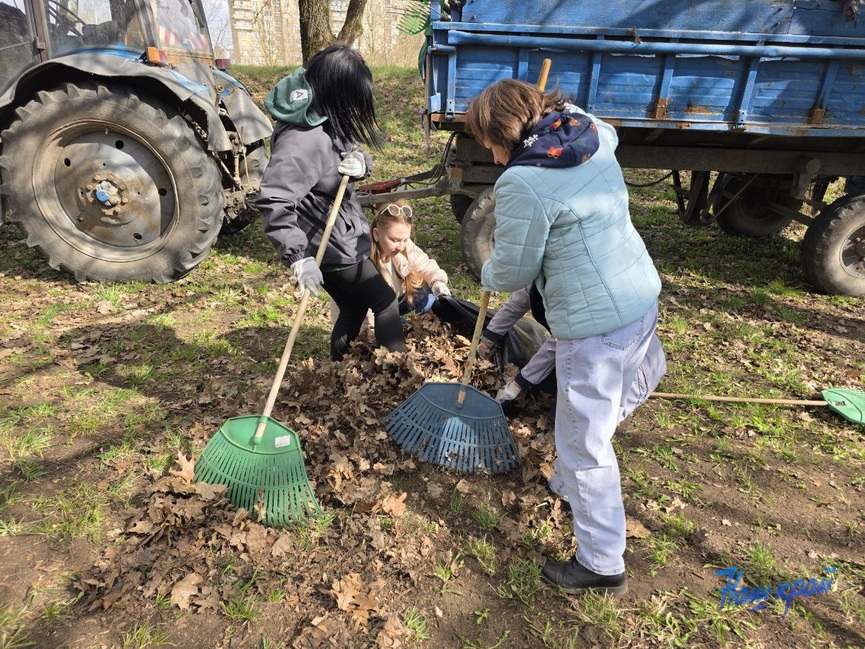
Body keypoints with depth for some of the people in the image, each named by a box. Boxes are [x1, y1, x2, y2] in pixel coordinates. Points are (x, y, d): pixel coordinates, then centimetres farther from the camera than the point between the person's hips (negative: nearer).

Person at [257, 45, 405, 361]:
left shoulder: (329, 120, 1)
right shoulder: (303, 139, -29)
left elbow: (350, 154, 13)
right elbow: (273, 202, -34)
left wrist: (359, 162, -11)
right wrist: (298, 257, -37)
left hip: (344, 238, 9)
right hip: (332, 249, -9)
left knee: (354, 307, 21)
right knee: (385, 302, 7)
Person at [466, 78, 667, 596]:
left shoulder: (521, 184, -18)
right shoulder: (594, 136, 6)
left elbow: (514, 272, -10)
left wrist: (488, 275, 12)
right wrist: (554, 107, 36)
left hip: (594, 323, -9)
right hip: (642, 297, 10)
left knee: (585, 442, 5)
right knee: (599, 418, 27)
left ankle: (602, 565, 21)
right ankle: (571, 486, 50)